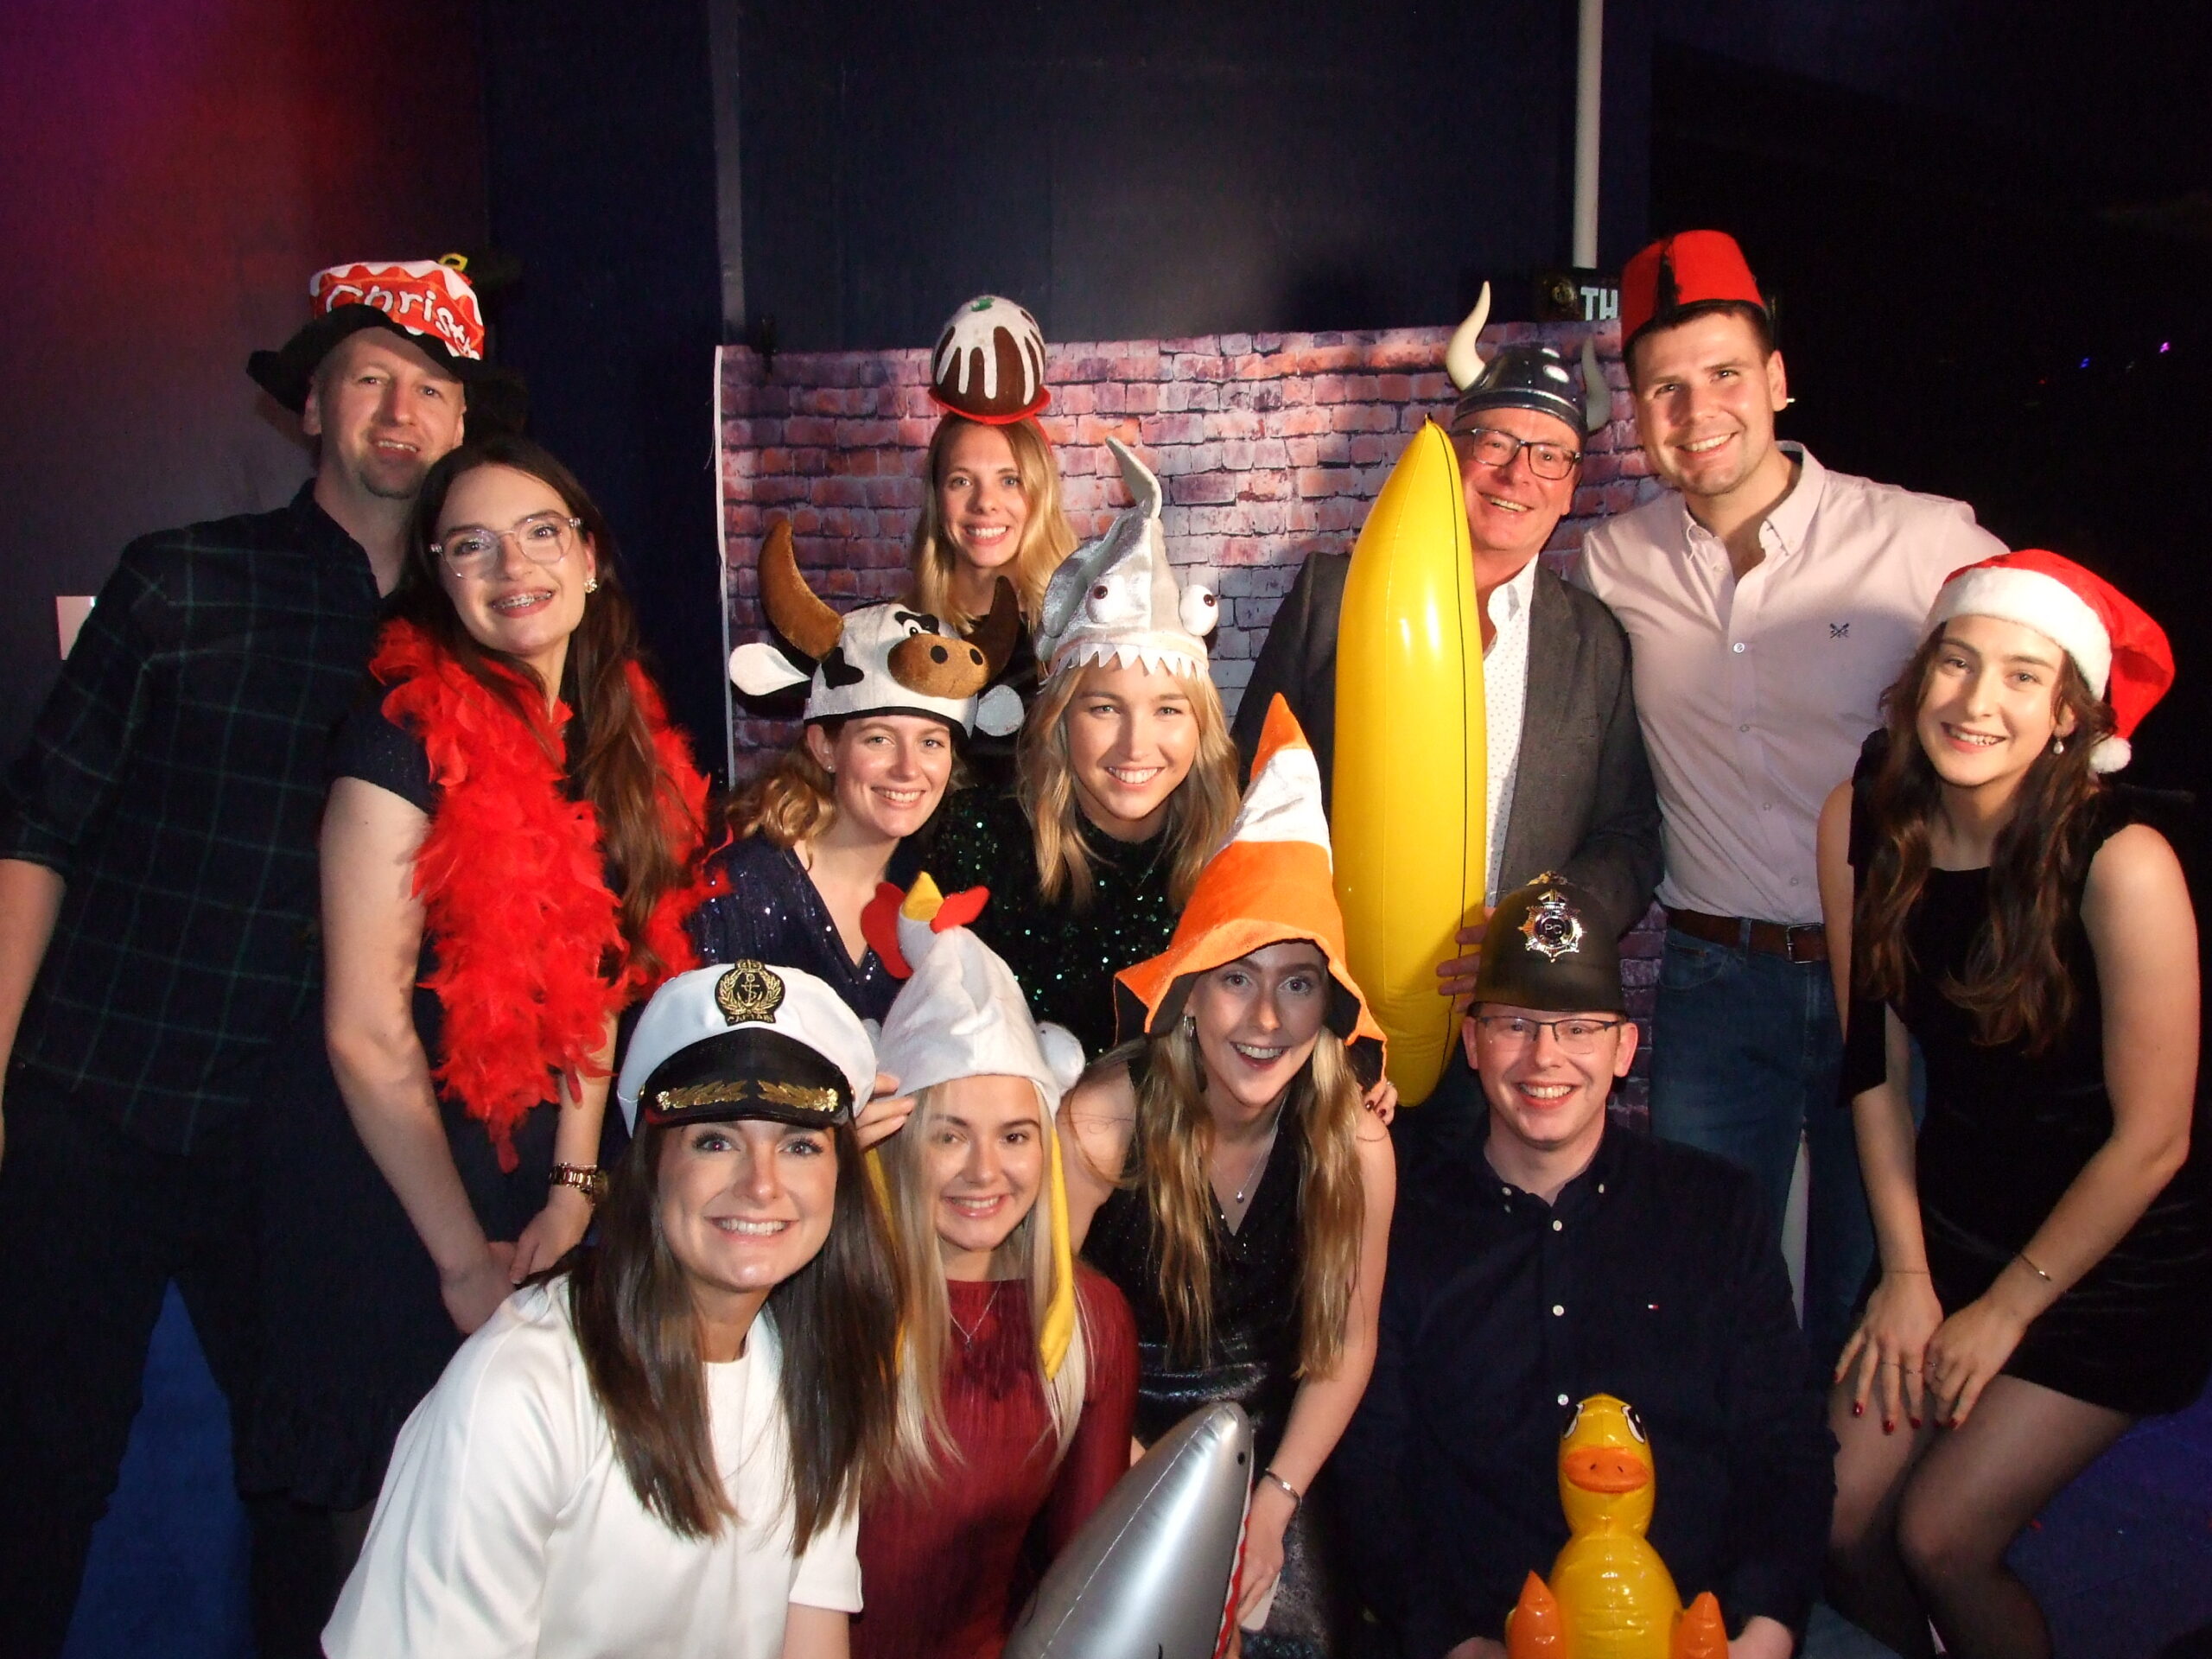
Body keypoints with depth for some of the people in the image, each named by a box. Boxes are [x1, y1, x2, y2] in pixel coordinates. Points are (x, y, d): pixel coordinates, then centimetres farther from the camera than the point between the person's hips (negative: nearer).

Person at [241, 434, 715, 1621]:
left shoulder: (619, 742, 4)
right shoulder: (413, 733, -15)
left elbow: (591, 976, 6)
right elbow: (364, 1033, -16)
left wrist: (575, 1189, -3)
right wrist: (463, 1254, -13)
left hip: (536, 1175, 6)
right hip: (390, 1180, -6)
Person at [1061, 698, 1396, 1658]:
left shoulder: (1356, 1145, -12)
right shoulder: (1106, 1120, -21)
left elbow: (1346, 1342, -1)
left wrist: (1272, 1504, -6)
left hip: (1265, 1443, 2)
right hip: (1116, 1434, -2)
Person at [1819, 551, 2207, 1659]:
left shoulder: (2121, 861, -26)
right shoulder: (1861, 821, -11)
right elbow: (1874, 1061, 0)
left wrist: (2005, 1310, -8)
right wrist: (1906, 1272, 1)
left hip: (2113, 1258, -4)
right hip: (1948, 1225, 4)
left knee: (1940, 1538, -5)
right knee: (1838, 1521, 0)